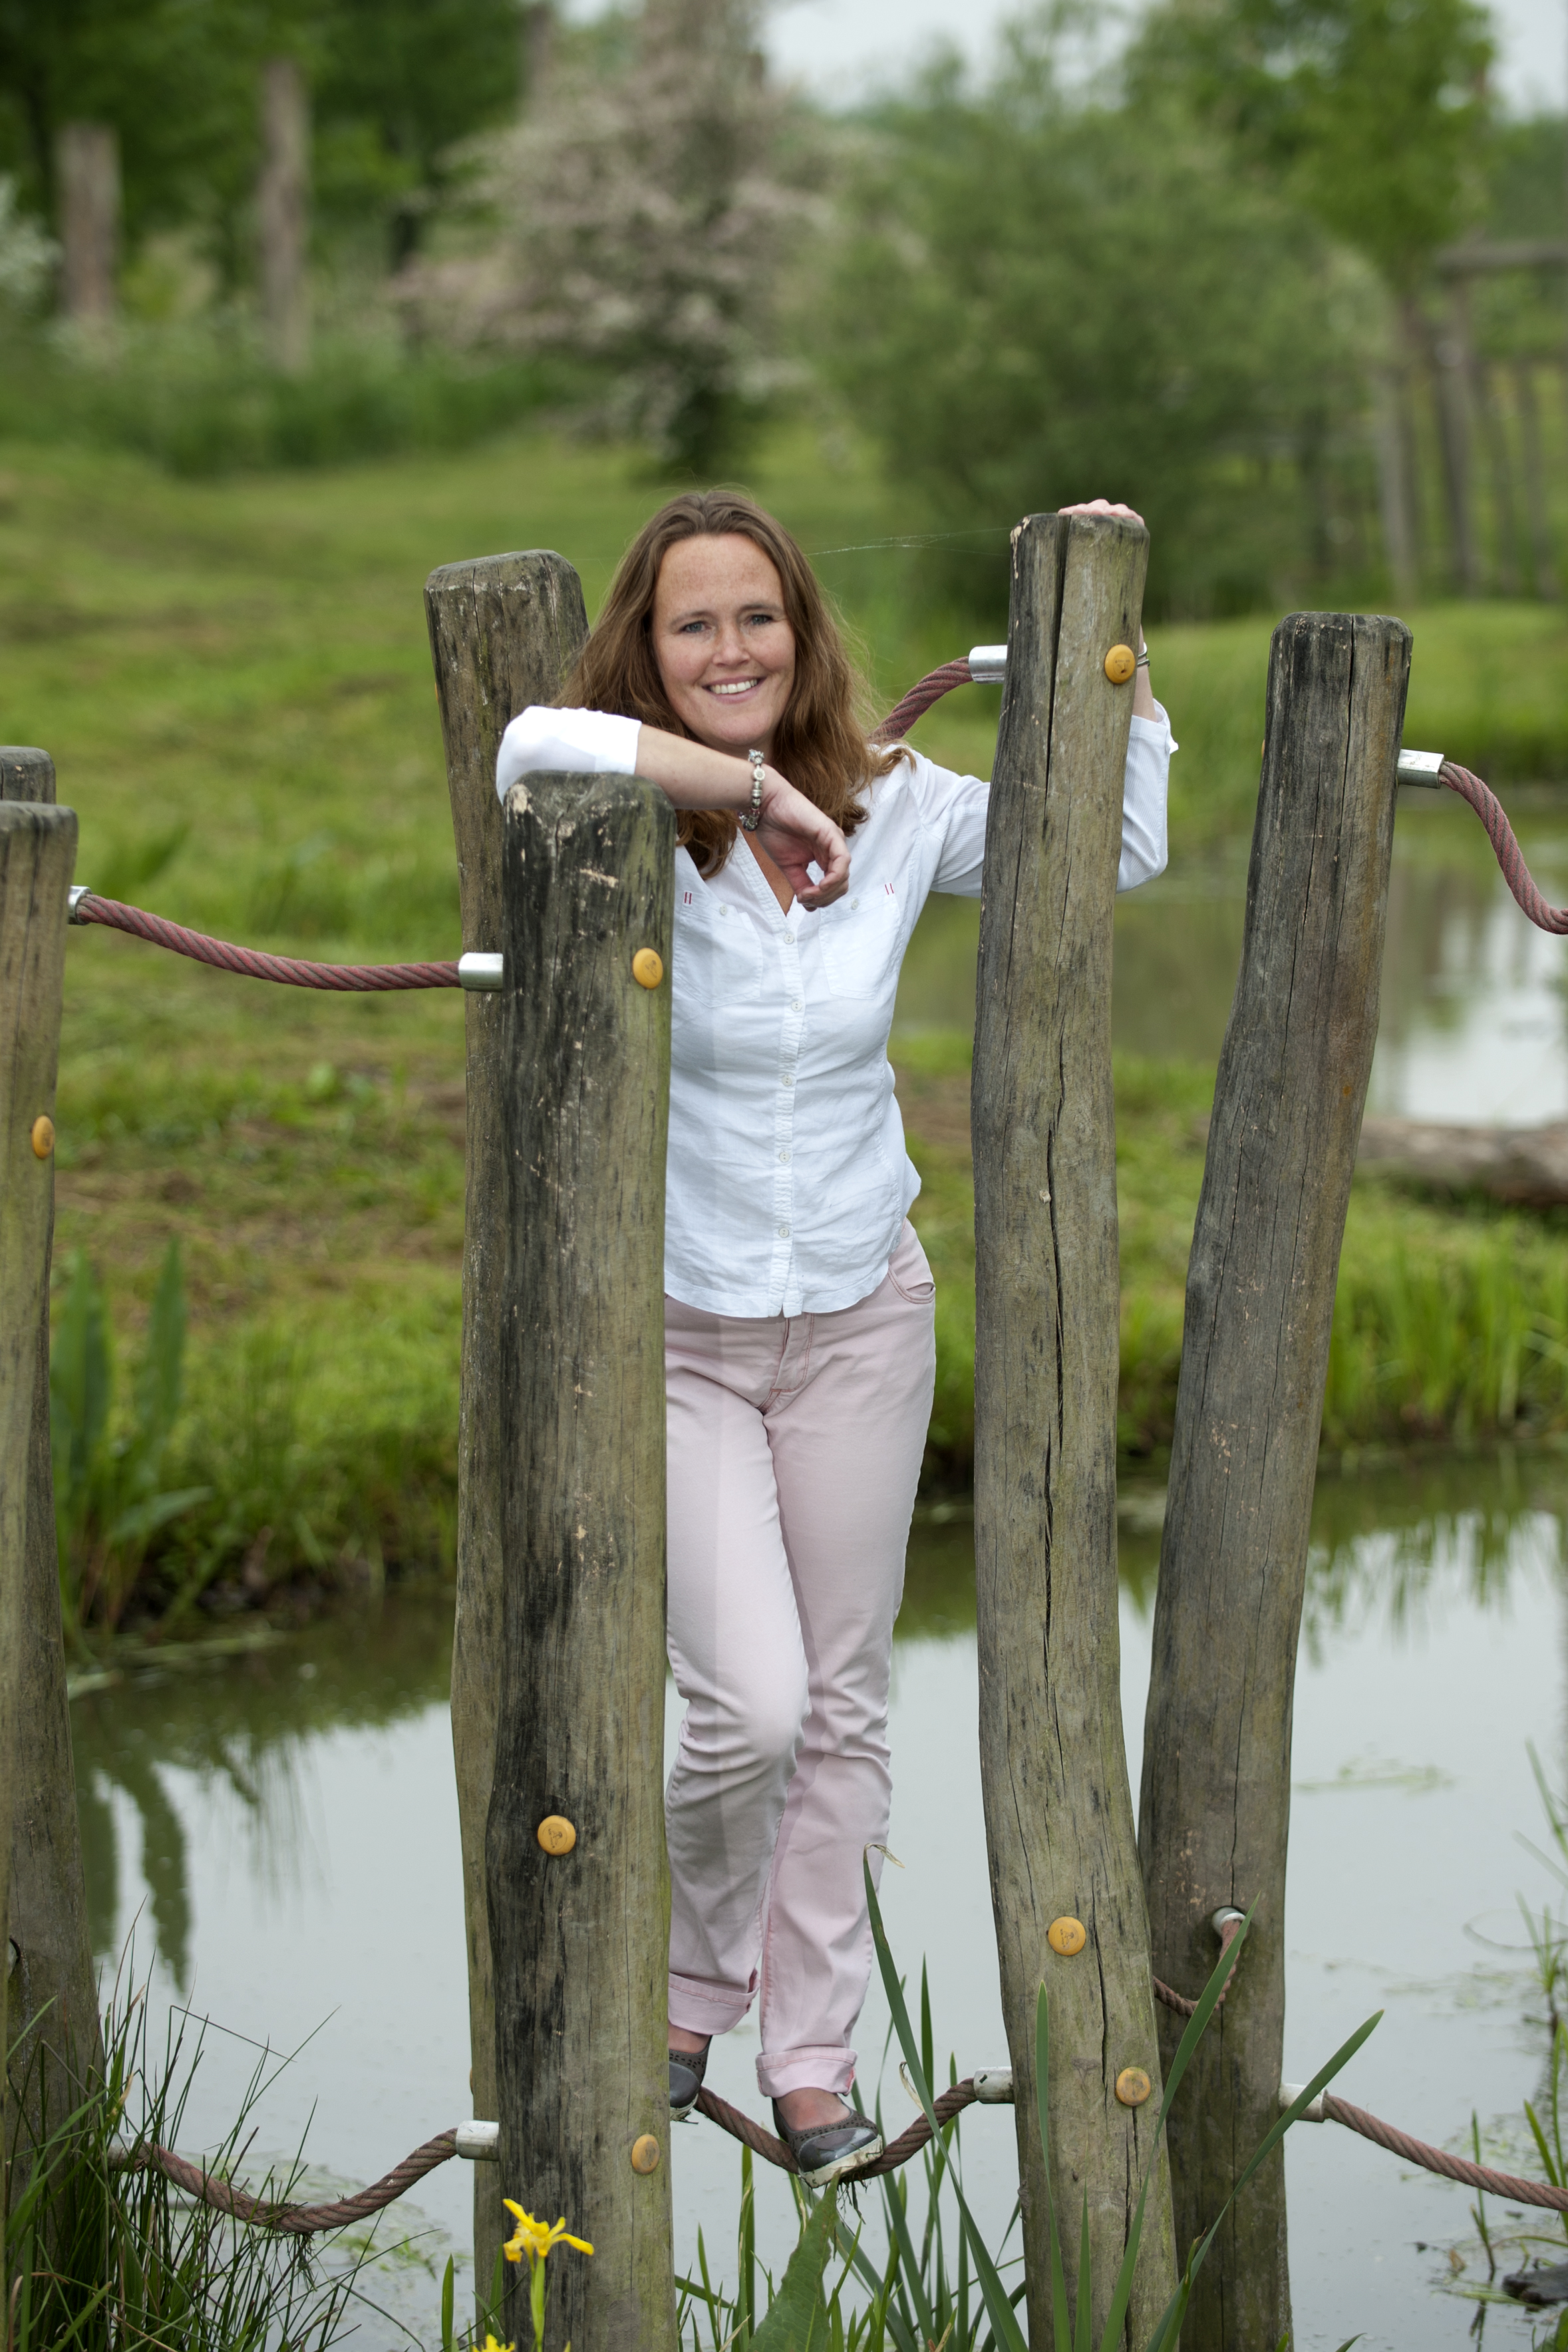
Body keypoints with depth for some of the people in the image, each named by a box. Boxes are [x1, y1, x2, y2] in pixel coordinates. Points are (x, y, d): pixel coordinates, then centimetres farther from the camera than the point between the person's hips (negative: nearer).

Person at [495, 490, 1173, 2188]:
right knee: (749, 1710, -12)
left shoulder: (893, 814, -5)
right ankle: (697, 1972, 19)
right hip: (670, 1330, -3)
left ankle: (811, 2062, 25)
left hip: (861, 1318, 4)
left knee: (843, 1711, 10)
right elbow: (534, 745, -41)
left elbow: (1119, 848, 5)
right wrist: (752, 784, -34)